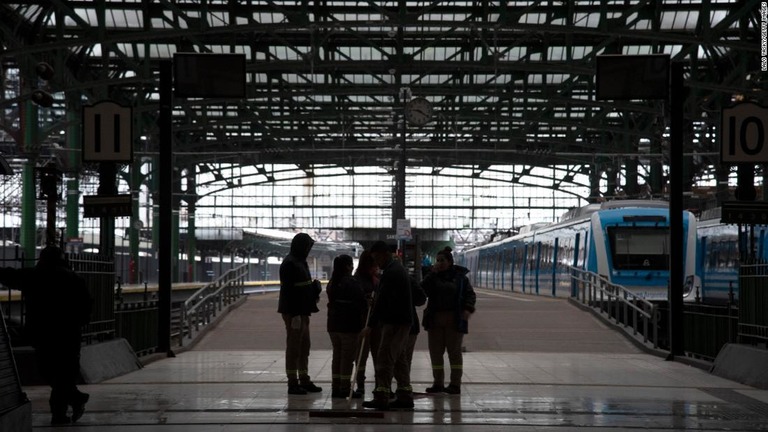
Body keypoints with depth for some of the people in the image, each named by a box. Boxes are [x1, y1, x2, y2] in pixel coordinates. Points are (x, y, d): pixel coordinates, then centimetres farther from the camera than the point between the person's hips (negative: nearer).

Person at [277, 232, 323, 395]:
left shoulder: (300, 262, 15)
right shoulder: (290, 264, -16)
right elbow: (288, 290, -21)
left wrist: (314, 289, 5)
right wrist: (295, 314, -23)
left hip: (302, 311, 10)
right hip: (293, 312, -10)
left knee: (304, 346, 14)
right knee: (293, 347, -4)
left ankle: (304, 380, 22)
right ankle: (292, 383, 1)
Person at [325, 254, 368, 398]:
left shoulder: (332, 283, 9)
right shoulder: (352, 283, -15)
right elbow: (362, 302, -14)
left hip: (333, 324, 7)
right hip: (350, 325, -7)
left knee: (337, 355, 13)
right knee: (348, 357, -2)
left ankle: (335, 388, 15)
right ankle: (345, 388, -2)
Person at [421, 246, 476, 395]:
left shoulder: (460, 276, 1)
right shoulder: (433, 276, 8)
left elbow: (470, 294, 3)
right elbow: (423, 290, -6)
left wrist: (468, 309, -13)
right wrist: (432, 274, -11)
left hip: (454, 320, -4)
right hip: (435, 319, 4)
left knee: (454, 351, -2)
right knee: (435, 352, 5)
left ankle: (455, 384, 1)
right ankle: (438, 383, 13)